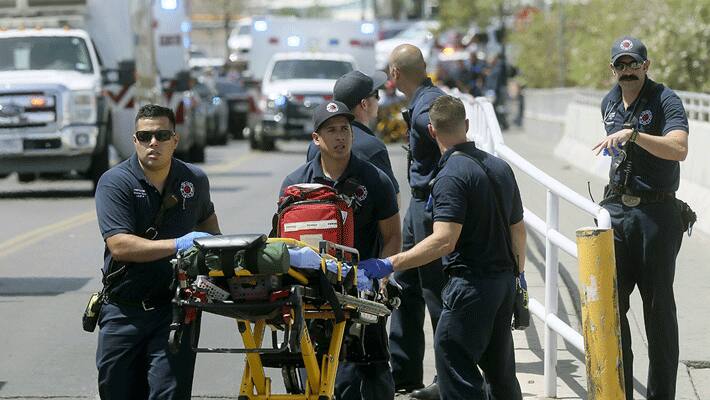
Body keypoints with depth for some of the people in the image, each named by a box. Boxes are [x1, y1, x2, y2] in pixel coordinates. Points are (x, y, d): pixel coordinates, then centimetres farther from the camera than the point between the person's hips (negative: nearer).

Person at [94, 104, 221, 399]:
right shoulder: (114, 183, -6)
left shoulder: (195, 180, 8)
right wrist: (177, 245, -26)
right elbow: (119, 245, -19)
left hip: (174, 309, 1)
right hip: (123, 311, -1)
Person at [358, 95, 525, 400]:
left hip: (471, 283, -9)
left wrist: (389, 265, -29)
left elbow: (444, 240, -27)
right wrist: (517, 273, 31)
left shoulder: (451, 176, -16)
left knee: (454, 366, -6)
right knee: (500, 372, 18)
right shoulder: (500, 167, 10)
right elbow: (518, 229, 18)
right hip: (505, 281, 9)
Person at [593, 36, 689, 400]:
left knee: (658, 305, 1)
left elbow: (679, 149, -27)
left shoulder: (665, 100, -10)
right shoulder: (609, 103, 11)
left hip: (656, 214, -6)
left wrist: (633, 134, -35)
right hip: (616, 209, 6)